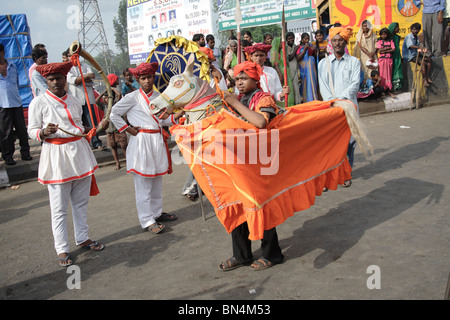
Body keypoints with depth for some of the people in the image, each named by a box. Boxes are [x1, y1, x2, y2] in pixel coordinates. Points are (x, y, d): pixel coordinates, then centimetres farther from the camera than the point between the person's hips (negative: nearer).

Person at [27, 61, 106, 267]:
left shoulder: (74, 101, 10)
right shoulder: (39, 102, -5)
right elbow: (32, 131, -4)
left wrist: (96, 128, 5)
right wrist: (44, 133, -24)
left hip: (79, 152, 5)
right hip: (56, 156, -5)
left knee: (81, 202, 15)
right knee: (59, 207, 0)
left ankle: (82, 238, 30)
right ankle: (62, 249, 12)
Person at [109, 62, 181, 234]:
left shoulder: (158, 96, 12)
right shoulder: (132, 97, -5)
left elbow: (162, 120, 14)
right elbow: (114, 113, 0)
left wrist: (177, 115, 0)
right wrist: (128, 129, -6)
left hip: (158, 141, 6)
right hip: (141, 142, -6)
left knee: (157, 180, 15)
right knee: (143, 183, -3)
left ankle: (157, 212, 30)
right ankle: (147, 221, 4)